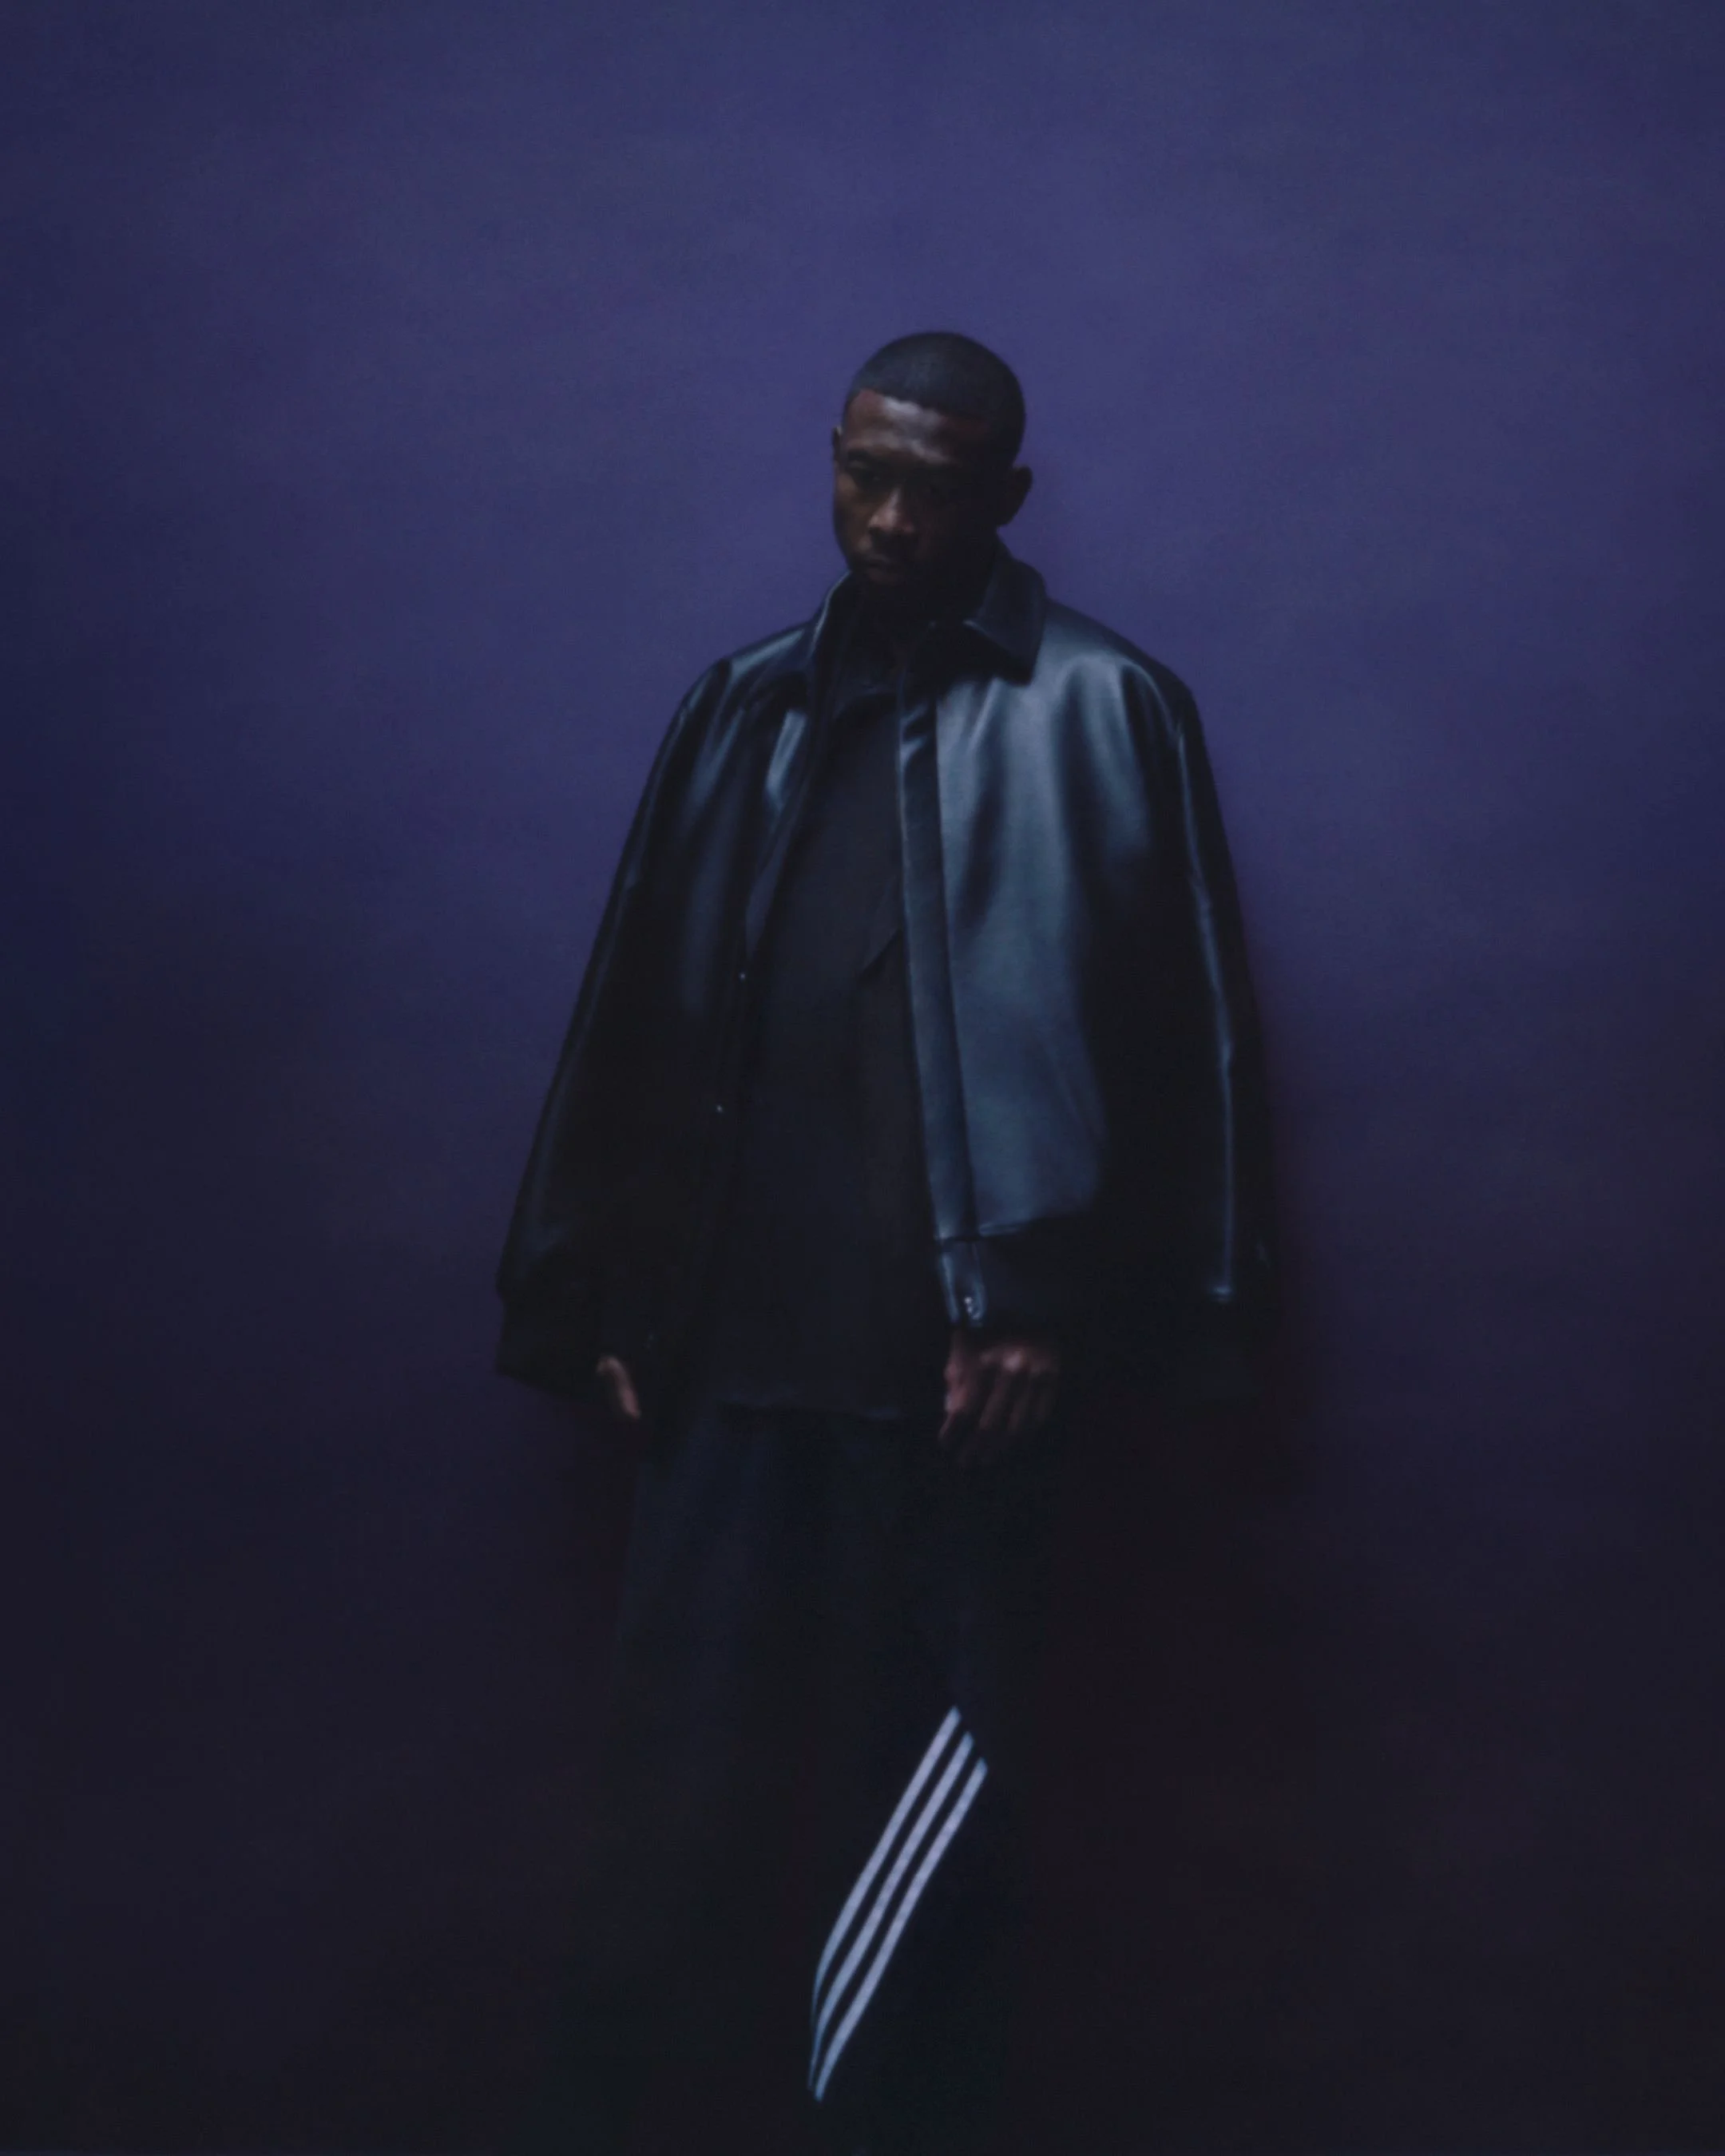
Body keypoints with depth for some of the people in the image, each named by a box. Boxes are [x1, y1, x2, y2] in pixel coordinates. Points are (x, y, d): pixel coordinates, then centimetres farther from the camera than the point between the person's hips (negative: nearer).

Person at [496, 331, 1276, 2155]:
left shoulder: (1097, 714, 0)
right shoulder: (748, 707, 14)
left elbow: (1163, 1029, -6)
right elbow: (642, 1012, 14)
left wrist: (1046, 1303, -12)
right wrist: (606, 1296, 10)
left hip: (950, 1359, -4)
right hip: (737, 1339, 4)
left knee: (925, 1781, 5)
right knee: (684, 1781, 7)